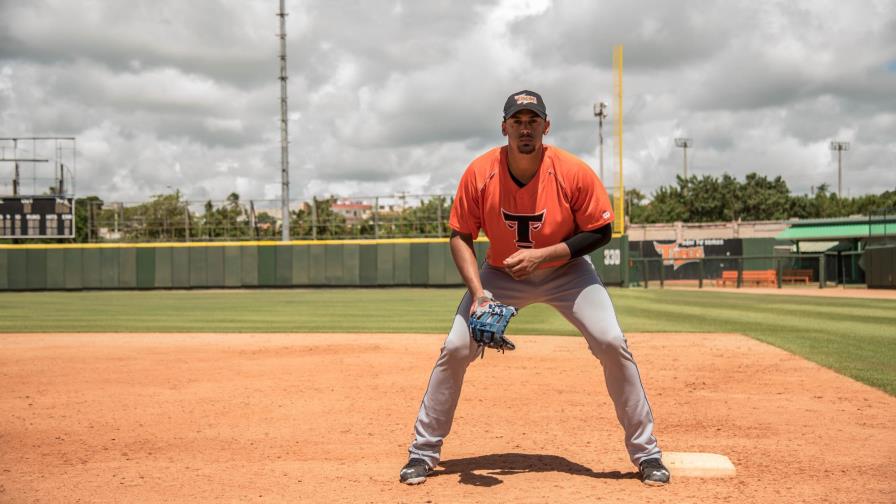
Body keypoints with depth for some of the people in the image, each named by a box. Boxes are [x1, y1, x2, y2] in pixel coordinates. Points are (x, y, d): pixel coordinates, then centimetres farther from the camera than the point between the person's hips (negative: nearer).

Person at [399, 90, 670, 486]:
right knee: (455, 349, -10)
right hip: (501, 274, 1)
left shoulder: (574, 172, -23)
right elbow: (460, 236, -11)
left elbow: (600, 232, -14)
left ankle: (646, 452, 0)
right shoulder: (480, 173, -19)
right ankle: (423, 452, 5)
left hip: (566, 271, -1)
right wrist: (477, 291, -25)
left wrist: (542, 255, -26)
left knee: (612, 344, -16)